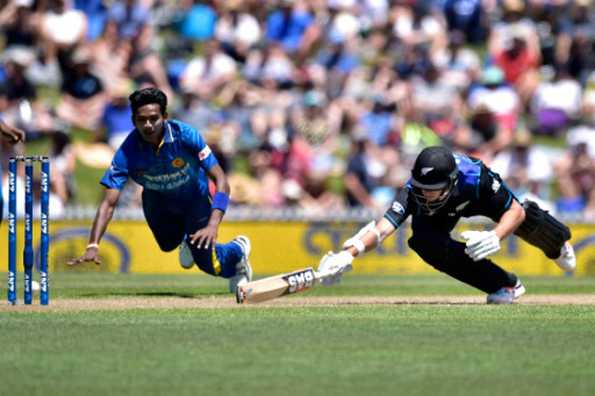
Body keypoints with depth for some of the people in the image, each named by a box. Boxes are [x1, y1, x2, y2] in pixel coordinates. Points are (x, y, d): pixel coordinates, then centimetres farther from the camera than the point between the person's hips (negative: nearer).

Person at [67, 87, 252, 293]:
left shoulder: (185, 135, -36)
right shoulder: (128, 151, -32)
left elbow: (221, 181, -35)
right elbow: (109, 203, -34)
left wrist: (213, 225, -49)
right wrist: (92, 246, -47)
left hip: (194, 198, -2)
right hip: (157, 200, 2)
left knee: (207, 262, -8)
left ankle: (237, 250, 26)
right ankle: (185, 239, 53)